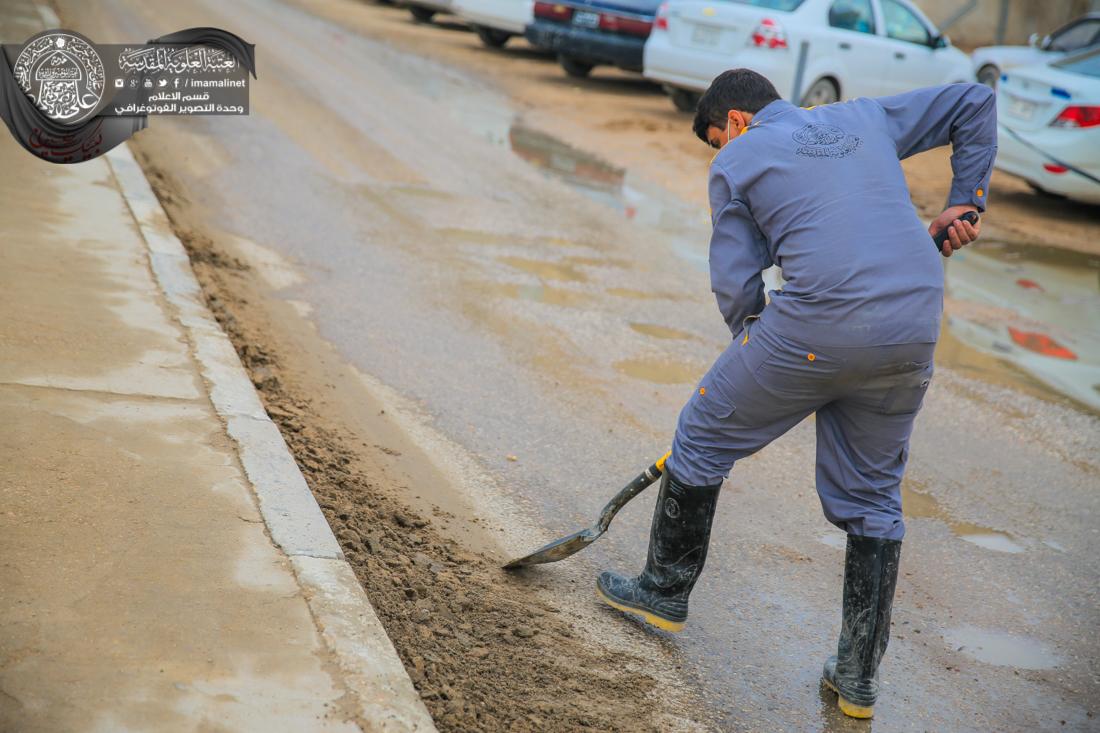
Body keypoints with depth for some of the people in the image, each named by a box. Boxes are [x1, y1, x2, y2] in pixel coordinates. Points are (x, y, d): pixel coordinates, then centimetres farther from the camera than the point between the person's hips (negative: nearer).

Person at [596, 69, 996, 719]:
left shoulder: (736, 160, 10)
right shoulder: (867, 118, 24)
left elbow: (736, 283, 4)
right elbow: (975, 102, 29)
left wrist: (761, 356, 16)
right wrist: (966, 201, 27)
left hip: (818, 321, -5)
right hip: (915, 333, 5)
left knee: (703, 439, 17)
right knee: (874, 497, 17)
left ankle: (666, 591, 32)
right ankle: (860, 678, 21)